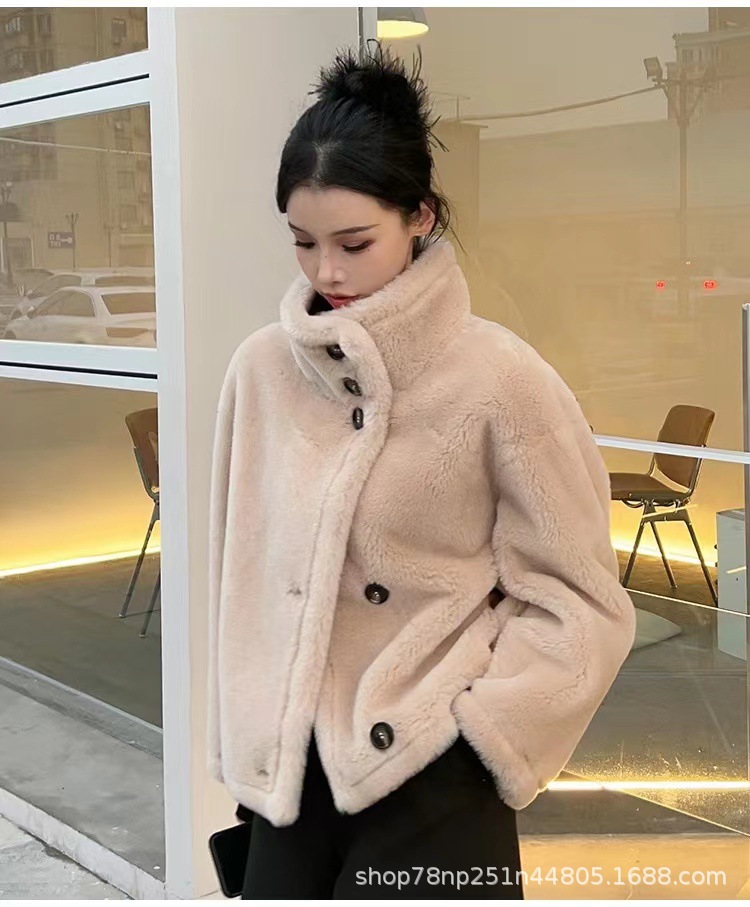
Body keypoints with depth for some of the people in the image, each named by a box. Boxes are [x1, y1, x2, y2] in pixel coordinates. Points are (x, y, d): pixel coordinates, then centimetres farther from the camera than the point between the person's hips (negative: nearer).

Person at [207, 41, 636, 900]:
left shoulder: (502, 380, -12)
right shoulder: (261, 369, -1)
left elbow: (578, 603, -7)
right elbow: (242, 571, 8)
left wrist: (466, 733, -13)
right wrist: (244, 737, 9)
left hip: (429, 780, -3)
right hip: (289, 771, 4)